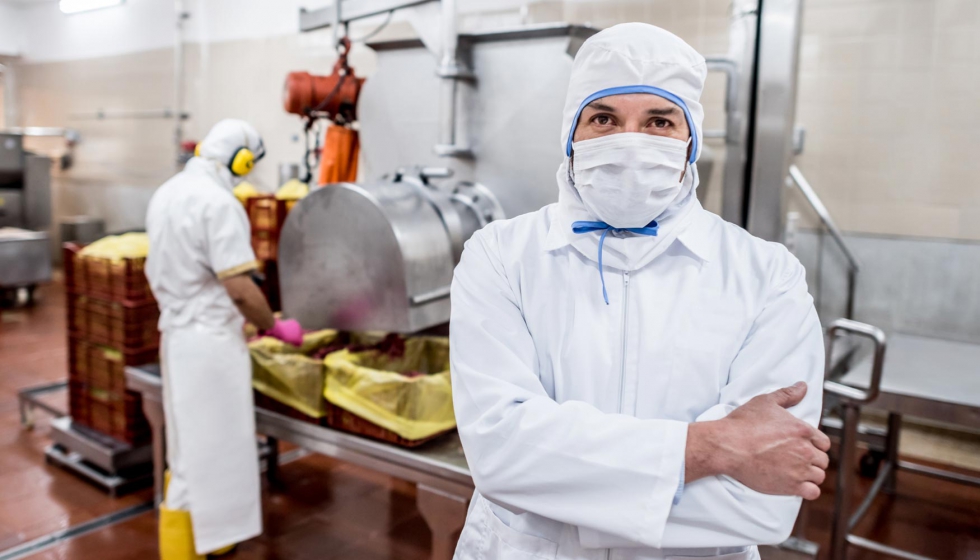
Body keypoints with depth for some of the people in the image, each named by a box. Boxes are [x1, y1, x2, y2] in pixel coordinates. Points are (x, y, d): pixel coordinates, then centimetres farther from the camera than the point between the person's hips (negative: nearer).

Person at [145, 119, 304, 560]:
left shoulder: (166, 193, 9)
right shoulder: (218, 202, -19)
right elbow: (240, 288, -23)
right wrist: (274, 327, -8)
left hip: (177, 333, 10)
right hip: (210, 340, -10)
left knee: (191, 446, 20)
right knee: (205, 453, 0)